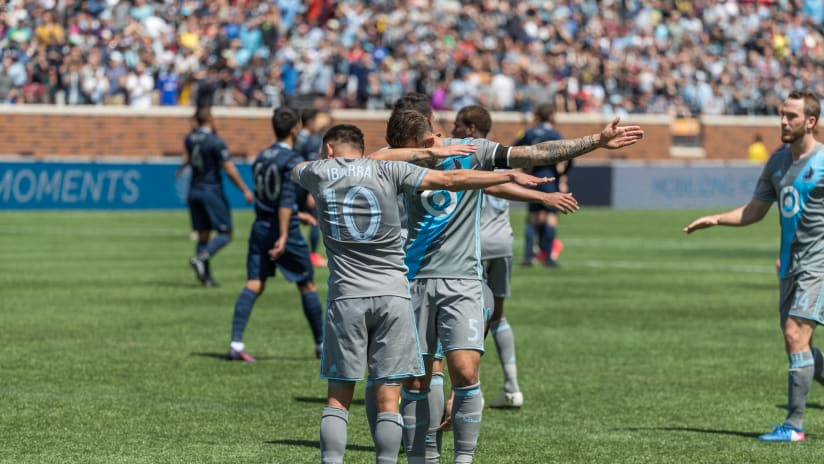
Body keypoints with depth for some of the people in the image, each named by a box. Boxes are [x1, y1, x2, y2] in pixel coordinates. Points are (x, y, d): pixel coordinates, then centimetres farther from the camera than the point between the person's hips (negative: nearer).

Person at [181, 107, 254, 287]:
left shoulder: (189, 139, 3)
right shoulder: (216, 142, -15)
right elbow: (229, 169, -14)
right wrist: (245, 190, -7)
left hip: (194, 191, 6)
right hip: (211, 190, -6)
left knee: (203, 234, 10)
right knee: (225, 233, -1)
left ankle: (206, 276, 6)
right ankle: (201, 258, -23)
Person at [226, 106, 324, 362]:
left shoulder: (260, 158, 12)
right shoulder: (293, 160, -11)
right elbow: (287, 199, -21)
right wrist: (283, 236, -24)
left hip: (260, 228, 6)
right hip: (285, 229, -6)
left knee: (253, 285, -1)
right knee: (308, 286, 9)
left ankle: (236, 342, -15)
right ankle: (322, 344, 18)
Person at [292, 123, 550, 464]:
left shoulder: (318, 172, 7)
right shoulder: (386, 171, 3)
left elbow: (296, 170, 32)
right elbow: (450, 180, 0)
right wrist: (510, 177, 6)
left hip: (346, 296, 0)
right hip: (392, 295, 0)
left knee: (338, 399, 5)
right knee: (387, 401, 1)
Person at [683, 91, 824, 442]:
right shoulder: (778, 161, 10)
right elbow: (756, 209, 18)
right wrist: (716, 220, 8)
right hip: (791, 266, 7)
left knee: (795, 336, -15)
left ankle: (794, 425, -10)